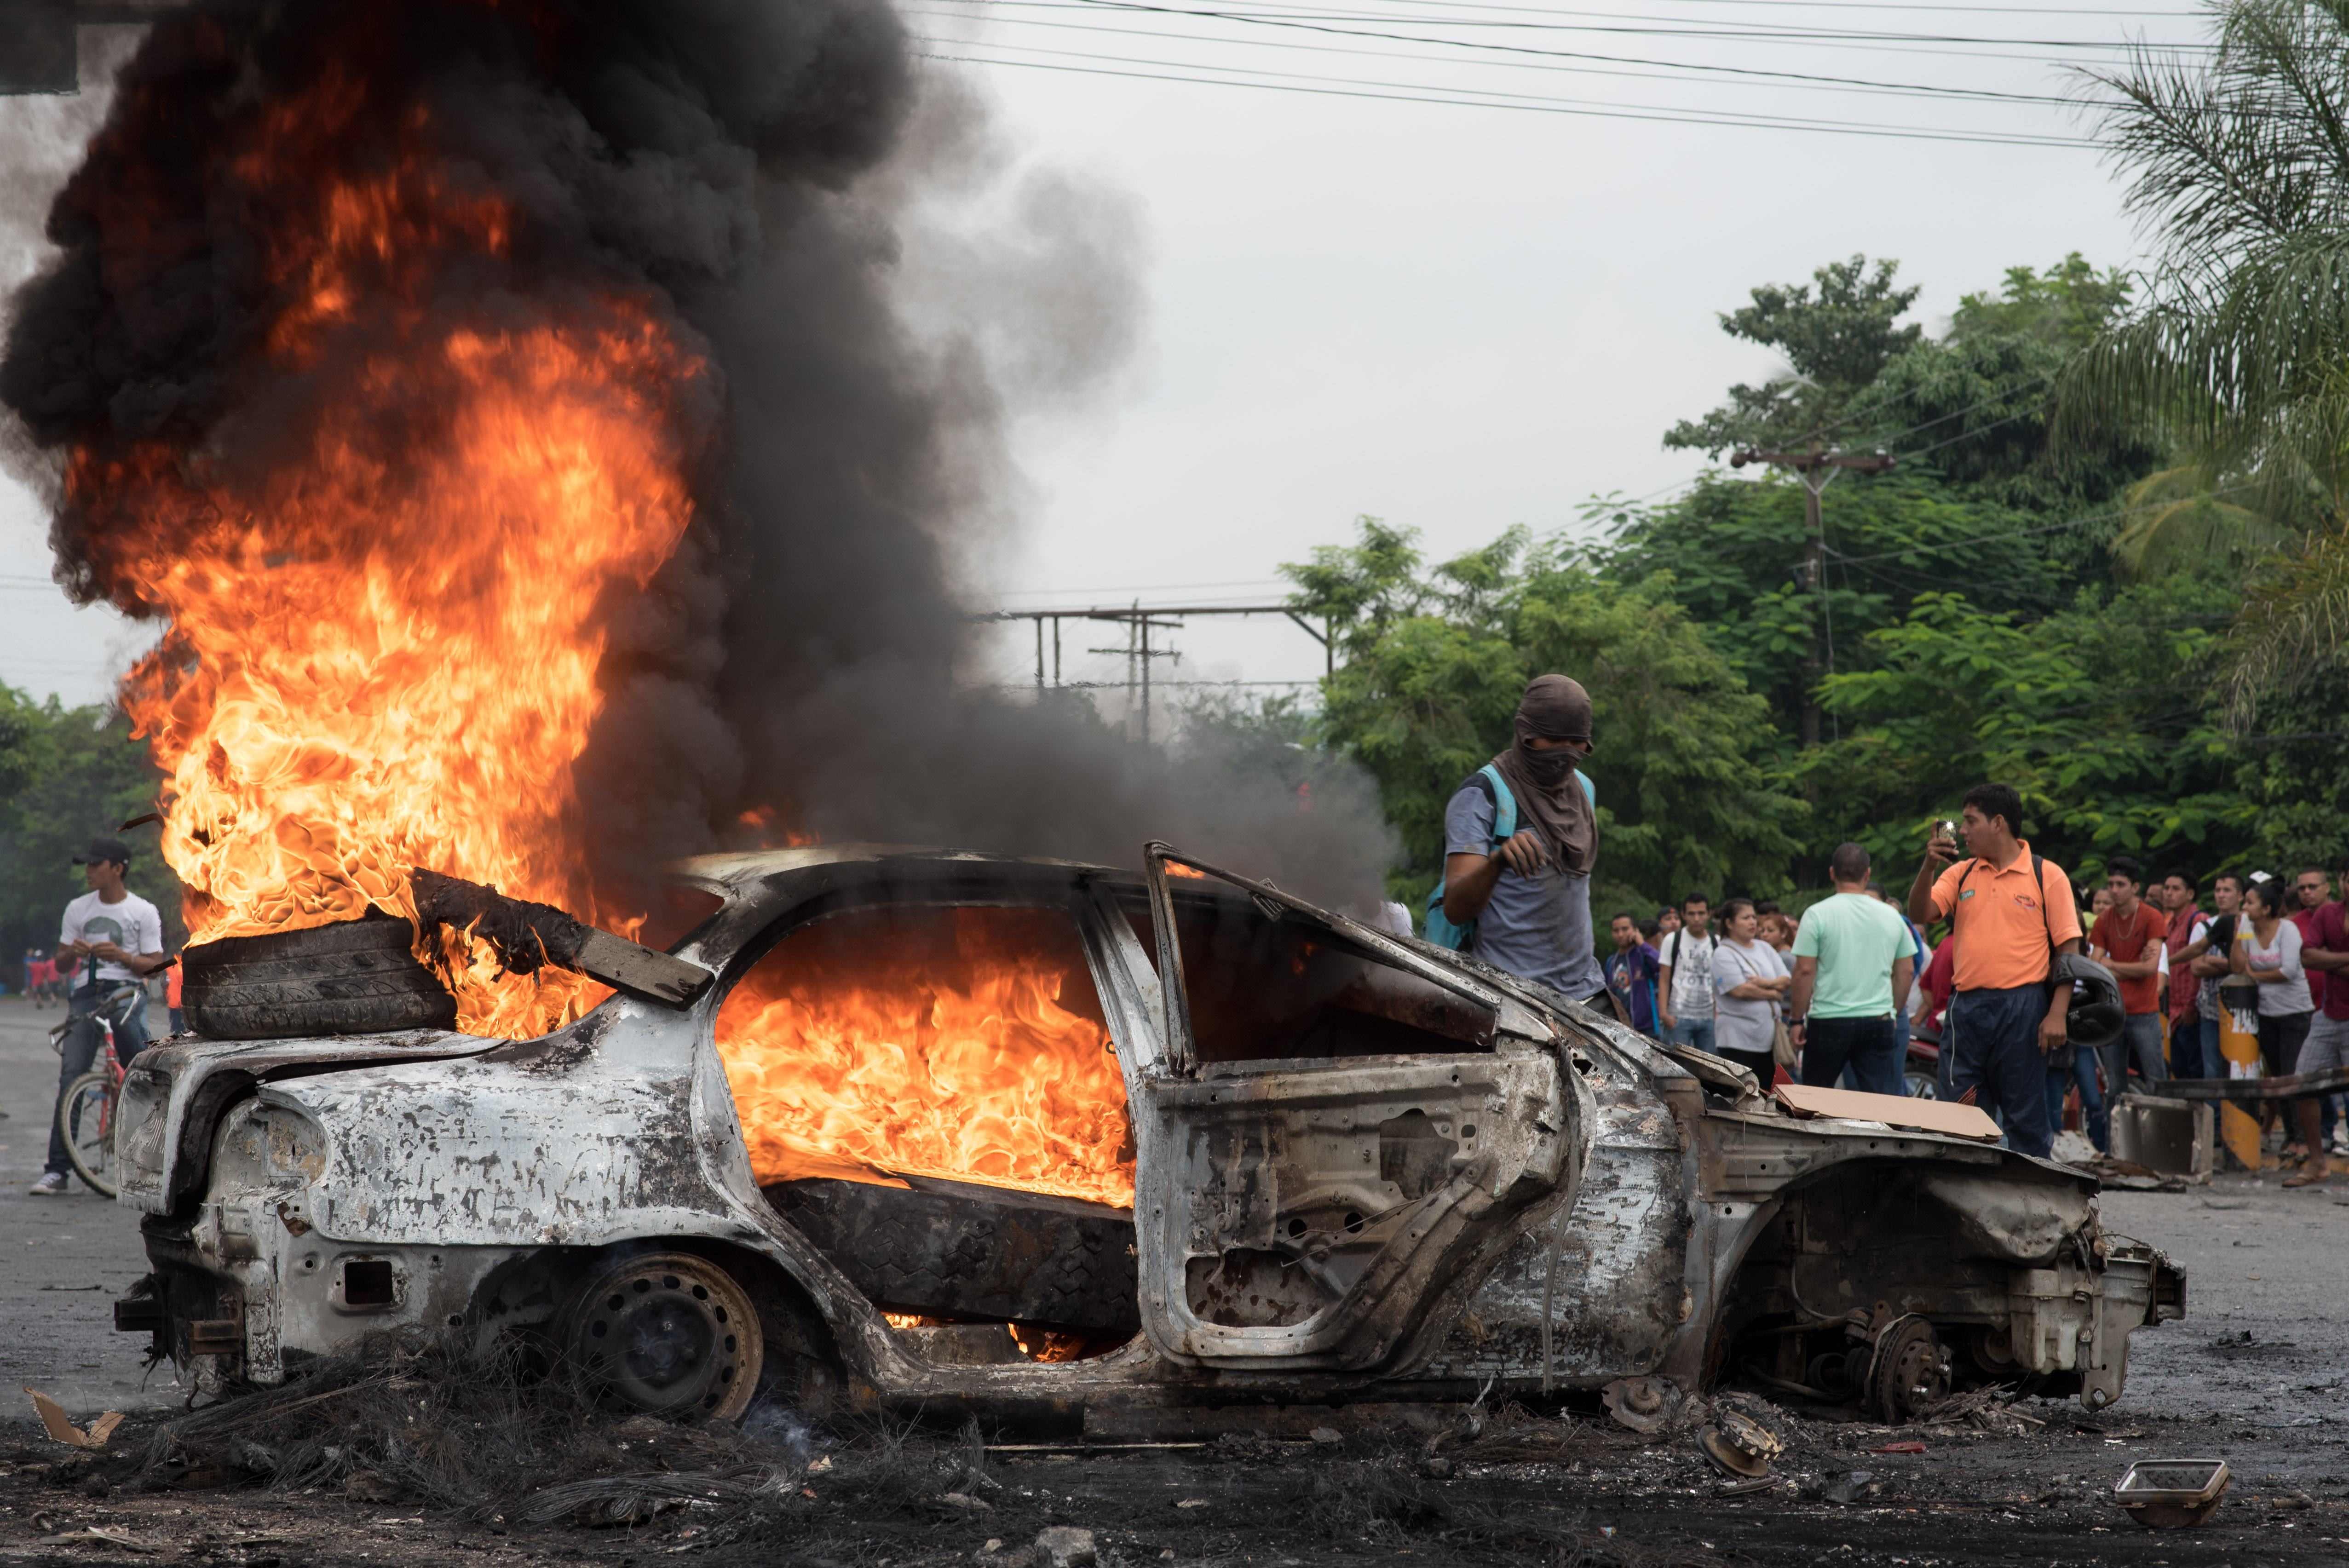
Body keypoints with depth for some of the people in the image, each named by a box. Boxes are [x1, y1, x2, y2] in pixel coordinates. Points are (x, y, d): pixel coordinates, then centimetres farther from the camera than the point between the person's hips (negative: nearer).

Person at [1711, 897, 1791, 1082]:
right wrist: (1773, 993, -5)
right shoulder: (1724, 954, -6)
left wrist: (1766, 983, -13)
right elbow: (1740, 990, -17)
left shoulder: (1765, 949, 14)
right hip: (1738, 1039, -6)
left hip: (1769, 1036, 6)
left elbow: (1787, 980, 8)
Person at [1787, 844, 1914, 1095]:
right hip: (1879, 1022, 2)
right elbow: (1906, 972, 12)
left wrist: (1797, 1019, 0)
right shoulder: (1891, 917, 7)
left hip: (1830, 1021, -2)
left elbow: (1804, 971, -8)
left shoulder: (1818, 915, -5)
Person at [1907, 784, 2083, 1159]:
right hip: (1968, 1006, 5)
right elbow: (1920, 914, 2)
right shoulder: (1961, 873, 12)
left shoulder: (2047, 876, -1)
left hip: (2023, 1006, -5)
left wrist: (2057, 1013, -13)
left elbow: (2068, 947, -4)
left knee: (2026, 1116, 0)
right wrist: (1929, 866, -13)